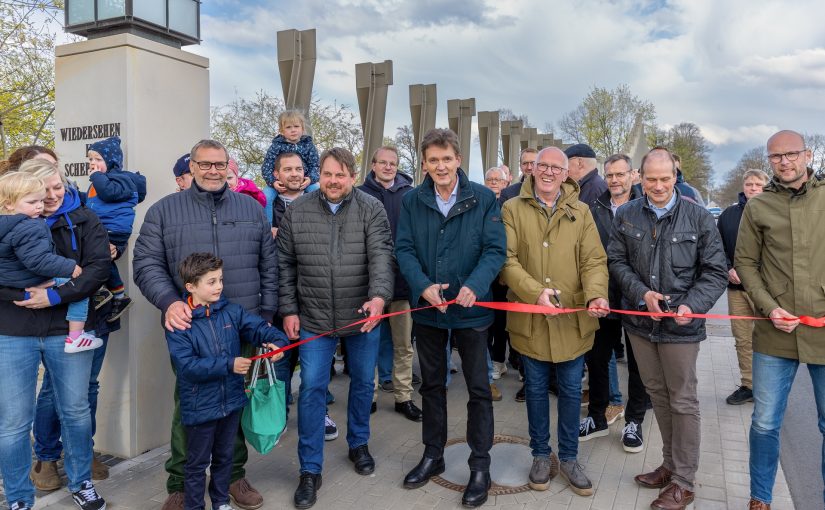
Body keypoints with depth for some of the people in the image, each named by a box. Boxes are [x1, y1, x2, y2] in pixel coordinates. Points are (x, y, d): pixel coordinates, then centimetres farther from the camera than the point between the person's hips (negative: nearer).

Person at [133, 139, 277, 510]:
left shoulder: (251, 208, 9)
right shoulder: (164, 210, 3)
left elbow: (268, 266, 10)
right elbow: (146, 265, -3)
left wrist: (266, 314, 5)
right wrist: (170, 302, -20)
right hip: (189, 328, -2)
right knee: (188, 407, 8)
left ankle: (235, 475, 31)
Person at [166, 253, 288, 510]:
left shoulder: (231, 311, -4)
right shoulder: (179, 323, -17)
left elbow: (259, 327, -1)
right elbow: (187, 366, -23)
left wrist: (278, 342, -23)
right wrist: (228, 364, -28)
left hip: (231, 400, 5)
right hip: (200, 407, -5)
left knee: (224, 457, 23)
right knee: (197, 463, 13)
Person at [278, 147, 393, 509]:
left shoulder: (372, 209, -6)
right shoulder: (296, 212, -1)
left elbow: (381, 256, -17)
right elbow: (285, 265, 3)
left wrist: (379, 296, -34)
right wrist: (289, 310, -1)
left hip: (362, 316, 0)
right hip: (314, 318, 0)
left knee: (363, 383, 15)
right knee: (312, 389, 2)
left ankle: (358, 444, 39)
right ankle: (310, 469, 16)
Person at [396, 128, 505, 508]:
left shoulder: (483, 199, -6)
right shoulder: (411, 201, 1)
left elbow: (495, 249, -11)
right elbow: (404, 249, -4)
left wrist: (474, 285, -28)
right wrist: (423, 286, -21)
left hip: (470, 308, -2)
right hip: (427, 307, 3)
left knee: (479, 388, 7)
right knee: (432, 384, 17)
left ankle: (480, 465, 22)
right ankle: (433, 455, 34)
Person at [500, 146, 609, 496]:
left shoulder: (580, 212, 5)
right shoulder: (513, 209, -1)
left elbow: (594, 260, -2)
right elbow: (507, 260, -10)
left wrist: (596, 294, -21)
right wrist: (535, 292, -24)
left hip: (572, 318, 1)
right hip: (530, 318, -1)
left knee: (571, 390, 12)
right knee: (536, 389, 13)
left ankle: (569, 458, 29)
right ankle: (542, 455, 31)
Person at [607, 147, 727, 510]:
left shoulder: (698, 217, -6)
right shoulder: (626, 215, 1)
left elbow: (716, 271, -3)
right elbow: (616, 261, 4)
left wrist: (693, 306, -18)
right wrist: (641, 293, -11)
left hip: (680, 326, -3)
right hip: (639, 321, 3)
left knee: (682, 401, 6)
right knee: (657, 395, 16)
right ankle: (670, 464, 34)